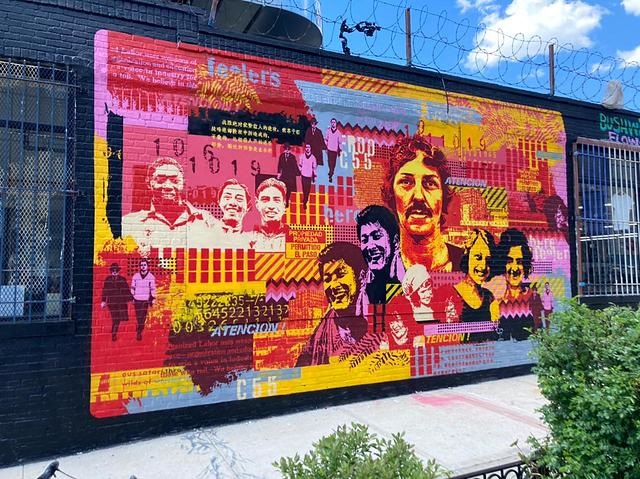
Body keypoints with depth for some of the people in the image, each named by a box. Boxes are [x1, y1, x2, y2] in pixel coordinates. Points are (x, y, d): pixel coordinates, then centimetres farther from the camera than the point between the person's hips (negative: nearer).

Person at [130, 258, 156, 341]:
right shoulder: (135, 276, 3)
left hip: (146, 300, -1)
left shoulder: (151, 277, 0)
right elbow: (132, 287, 10)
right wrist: (132, 297, 9)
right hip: (137, 299, 1)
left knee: (143, 316, -2)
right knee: (138, 316, 1)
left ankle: (139, 331, 9)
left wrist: (153, 298, 1)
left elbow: (153, 288, 4)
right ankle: (139, 332, 17)